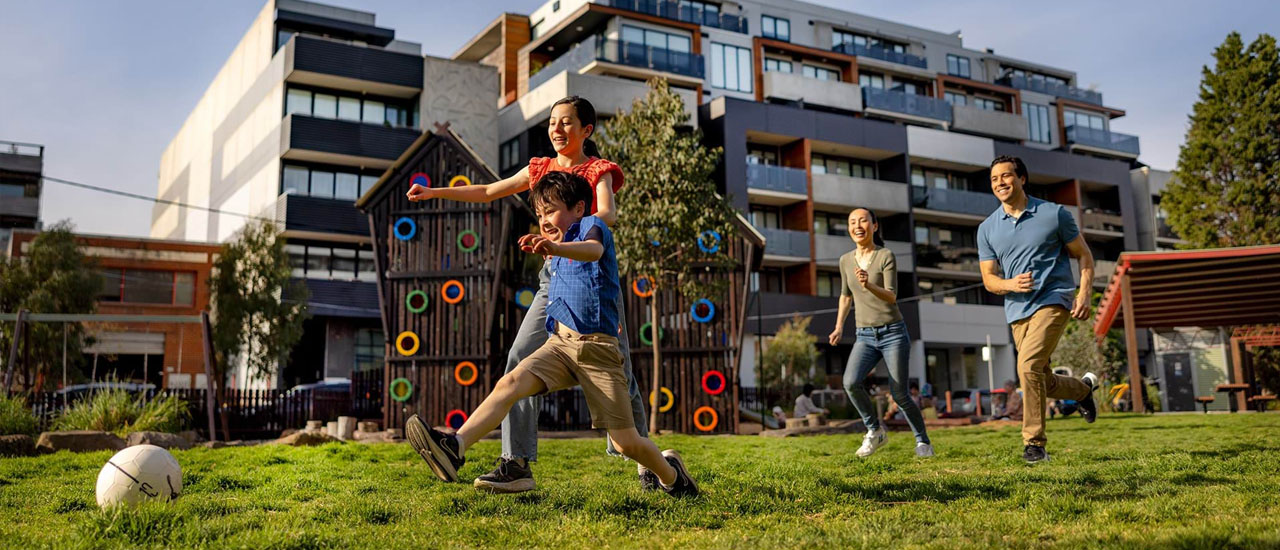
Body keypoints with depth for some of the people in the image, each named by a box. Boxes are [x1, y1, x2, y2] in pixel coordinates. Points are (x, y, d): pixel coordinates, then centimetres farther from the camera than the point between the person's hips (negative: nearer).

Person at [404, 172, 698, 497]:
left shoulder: (591, 226, -2)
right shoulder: (559, 254, 21)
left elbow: (594, 250, -29)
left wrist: (556, 248, -47)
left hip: (597, 348, -6)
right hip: (559, 342, 6)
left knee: (626, 443, -3)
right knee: (510, 384, -22)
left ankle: (669, 470, 25)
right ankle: (456, 448, -35)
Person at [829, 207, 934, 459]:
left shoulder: (886, 256, -7)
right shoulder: (846, 260, 6)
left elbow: (891, 297, -17)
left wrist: (869, 285, -36)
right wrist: (838, 327, 11)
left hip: (893, 332, -3)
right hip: (865, 337, 3)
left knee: (899, 393, -3)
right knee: (851, 383, -21)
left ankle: (923, 441, 21)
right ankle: (875, 430, 1)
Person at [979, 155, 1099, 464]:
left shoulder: (1054, 214, 0)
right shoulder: (987, 228, 6)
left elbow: (1084, 256, 7)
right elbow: (989, 279, 7)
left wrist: (1085, 293, -7)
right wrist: (1011, 284, -15)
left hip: (1053, 302, -4)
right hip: (1017, 311, 4)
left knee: (1029, 366, -24)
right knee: (1043, 383, 10)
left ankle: (1034, 443, -12)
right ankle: (1084, 387, 45)